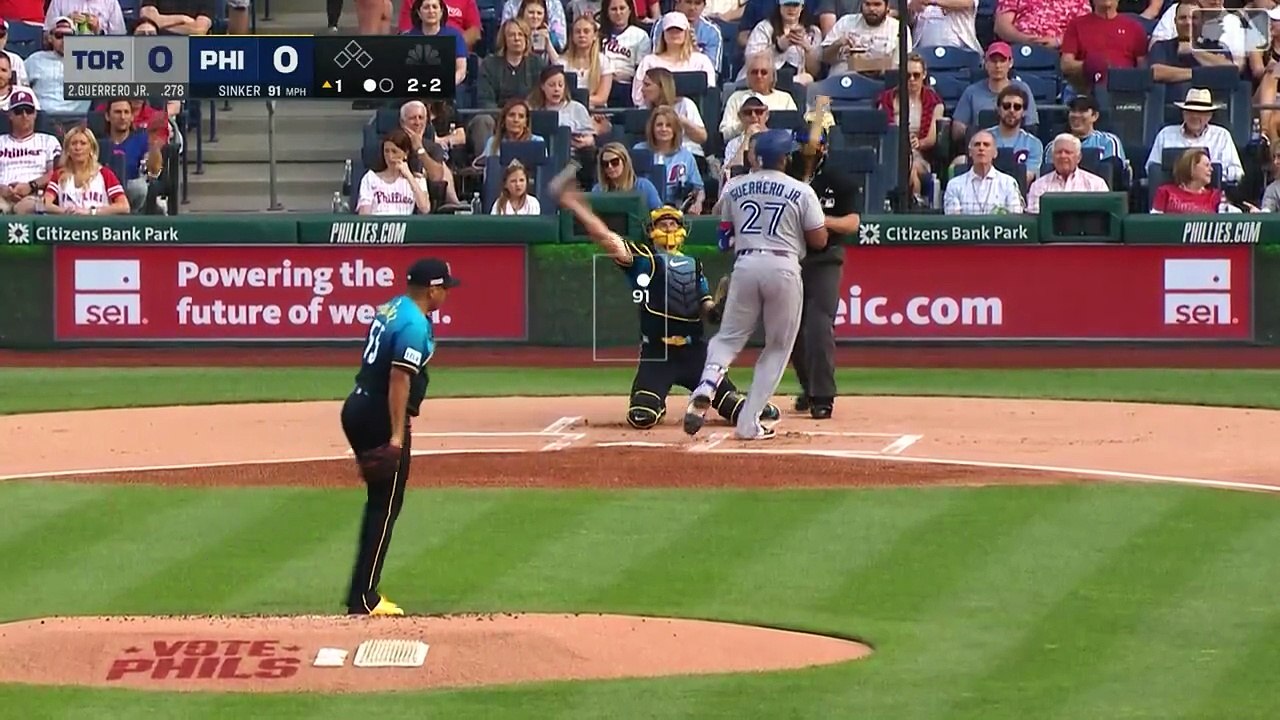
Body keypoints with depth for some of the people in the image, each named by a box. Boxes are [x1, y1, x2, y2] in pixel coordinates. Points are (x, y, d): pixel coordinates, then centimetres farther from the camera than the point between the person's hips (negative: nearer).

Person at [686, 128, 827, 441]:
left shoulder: (734, 187, 7)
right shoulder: (801, 192, -2)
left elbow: (725, 236, 17)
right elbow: (819, 240, 1)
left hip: (746, 265, 2)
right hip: (784, 267, -2)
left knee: (729, 337, 13)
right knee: (778, 346, 10)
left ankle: (705, 388, -18)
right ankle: (749, 423, 2)